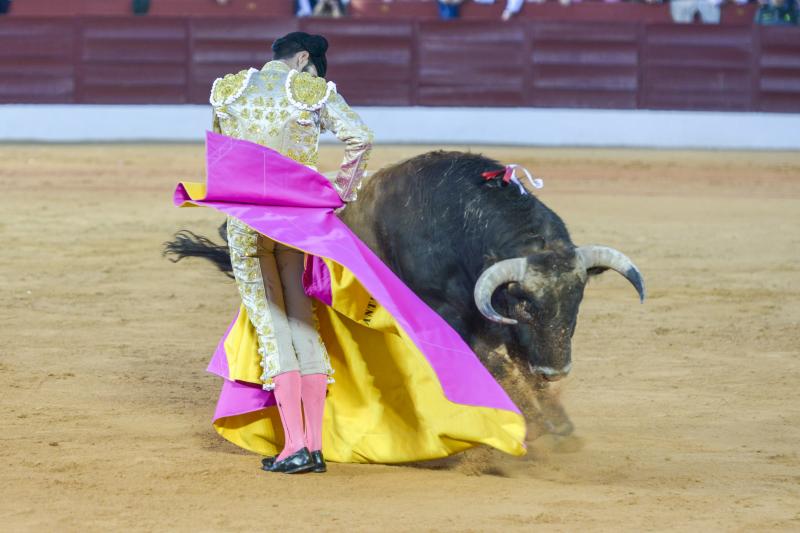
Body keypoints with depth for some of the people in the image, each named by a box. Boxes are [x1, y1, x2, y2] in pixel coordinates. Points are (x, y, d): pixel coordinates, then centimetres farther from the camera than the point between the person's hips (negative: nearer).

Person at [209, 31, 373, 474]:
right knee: (303, 322, 8)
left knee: (270, 327, 2)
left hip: (243, 218, 0)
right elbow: (360, 137, -11)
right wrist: (342, 192, 0)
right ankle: (315, 445, 5)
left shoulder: (227, 90, 8)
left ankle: (294, 445, -8)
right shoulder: (313, 91, 0)